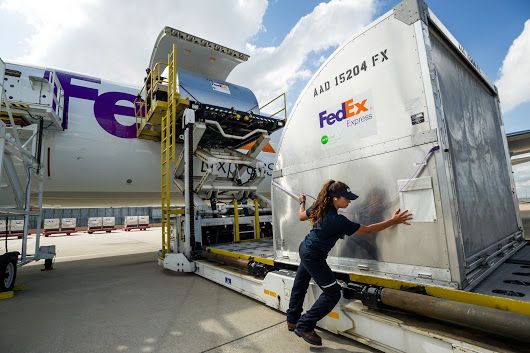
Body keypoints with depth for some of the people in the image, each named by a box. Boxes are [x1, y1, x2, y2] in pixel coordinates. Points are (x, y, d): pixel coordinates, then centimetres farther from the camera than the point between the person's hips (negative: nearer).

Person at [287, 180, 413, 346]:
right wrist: (393, 221, -15)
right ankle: (304, 326, 8)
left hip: (305, 249, 9)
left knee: (300, 285, 21)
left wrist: (302, 202, 32)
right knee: (332, 293, 1)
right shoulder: (337, 220, -28)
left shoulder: (319, 208, -5)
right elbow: (367, 230, -20)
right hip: (313, 257, -9)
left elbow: (301, 216, 12)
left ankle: (292, 320, 40)